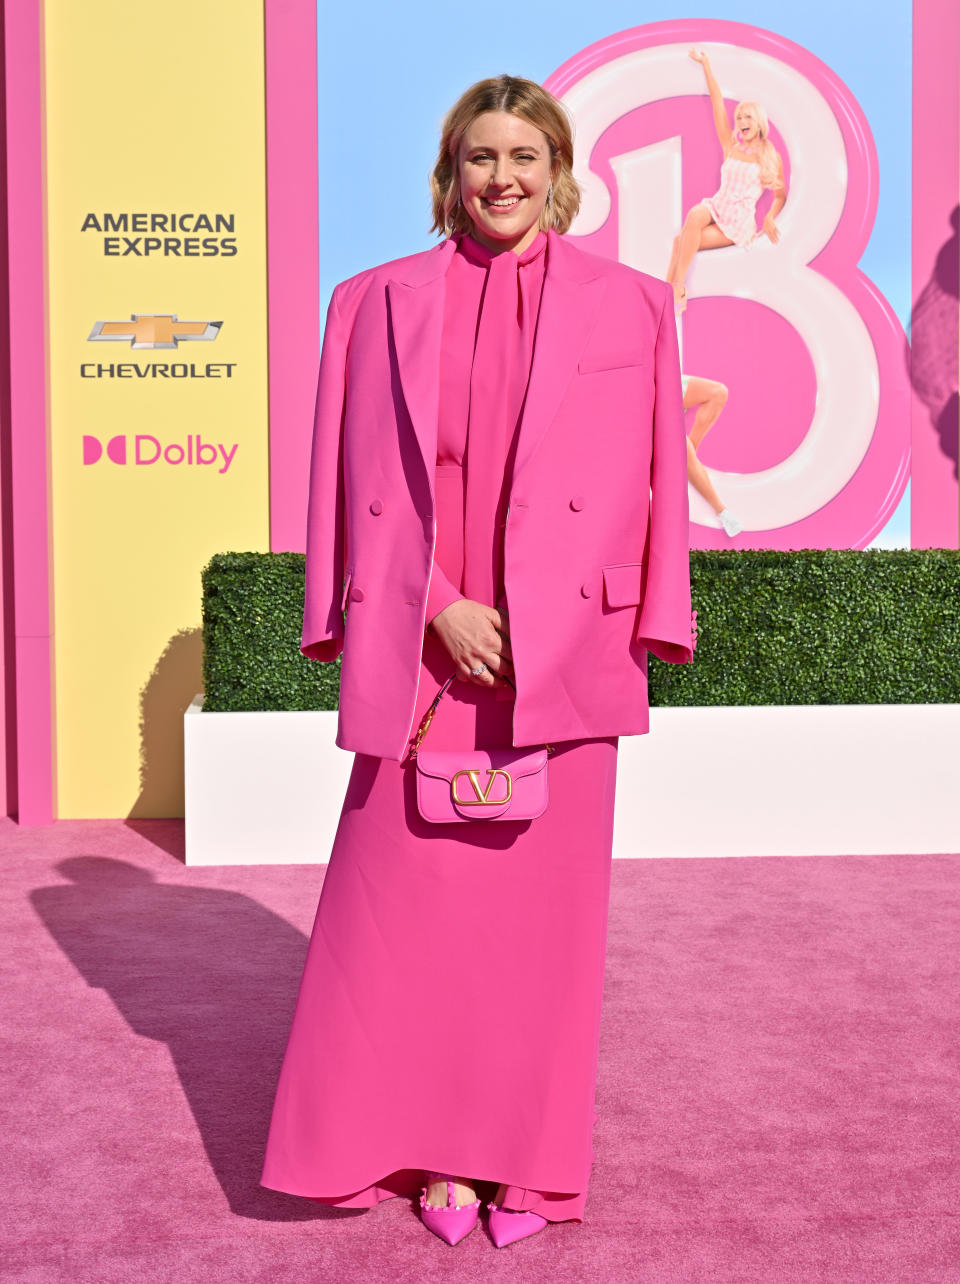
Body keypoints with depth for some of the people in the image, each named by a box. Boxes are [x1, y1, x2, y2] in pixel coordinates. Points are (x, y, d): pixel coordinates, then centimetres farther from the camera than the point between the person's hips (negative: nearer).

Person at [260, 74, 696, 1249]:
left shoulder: (627, 305, 6)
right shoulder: (381, 302, 7)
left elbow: (645, 485, 4)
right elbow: (365, 480, 3)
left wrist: (547, 627, -4)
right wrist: (441, 610, -8)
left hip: (561, 656, 0)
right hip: (420, 653, 0)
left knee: (541, 901, 5)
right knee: (412, 904, 3)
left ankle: (524, 1158, 20)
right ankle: (433, 1150, 19)